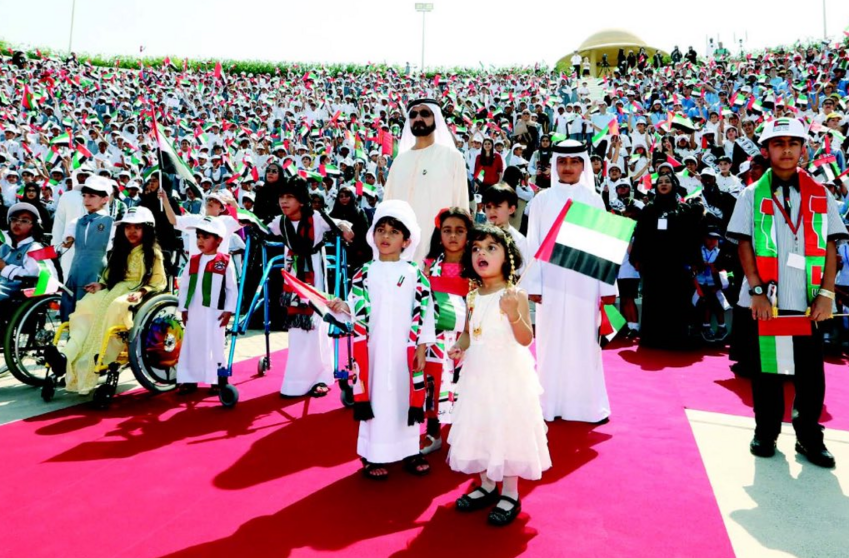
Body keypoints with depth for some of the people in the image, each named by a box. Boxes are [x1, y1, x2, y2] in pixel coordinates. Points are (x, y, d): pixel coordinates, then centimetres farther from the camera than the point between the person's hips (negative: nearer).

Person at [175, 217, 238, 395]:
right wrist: (183, 308, 8)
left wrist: (229, 310, -7)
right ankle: (189, 379, 18)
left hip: (215, 312, -4)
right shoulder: (193, 261, 9)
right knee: (191, 345, 8)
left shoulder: (225, 262, -3)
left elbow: (232, 289, -3)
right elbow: (184, 286, 12)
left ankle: (217, 380, 12)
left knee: (215, 346, 1)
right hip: (194, 312, 4)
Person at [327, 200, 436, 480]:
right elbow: (358, 311, 3)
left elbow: (424, 312, -1)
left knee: (407, 396, 9)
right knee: (376, 396, 3)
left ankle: (410, 451, 25)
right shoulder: (364, 274, 2)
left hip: (406, 349, 0)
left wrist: (422, 347, -4)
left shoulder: (415, 274, 0)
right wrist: (343, 308, -18)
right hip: (374, 348, 0)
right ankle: (374, 455, 17)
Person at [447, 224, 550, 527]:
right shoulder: (473, 297, 4)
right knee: (480, 428, 15)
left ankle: (510, 494, 22)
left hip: (508, 376, -6)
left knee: (507, 429, 3)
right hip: (478, 374, 6)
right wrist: (459, 346, -5)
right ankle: (487, 486, 34)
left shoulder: (515, 296, -13)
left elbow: (526, 339, -18)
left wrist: (514, 315, -35)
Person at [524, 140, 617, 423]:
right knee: (552, 342, 4)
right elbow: (534, 244, 2)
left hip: (584, 283, 1)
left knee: (585, 342, 5)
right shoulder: (542, 200, 4)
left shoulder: (593, 200, 6)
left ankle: (587, 403, 17)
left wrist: (607, 286, -1)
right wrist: (533, 284, -6)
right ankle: (552, 403, 15)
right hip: (552, 281, 0)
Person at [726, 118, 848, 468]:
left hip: (809, 302, 1)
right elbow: (744, 245, -1)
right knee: (767, 367, 7)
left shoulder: (819, 195, 8)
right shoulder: (753, 194, 4)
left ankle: (809, 436, 21)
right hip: (765, 301, -1)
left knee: (810, 371, 6)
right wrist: (757, 290, -10)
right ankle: (766, 432, 21)